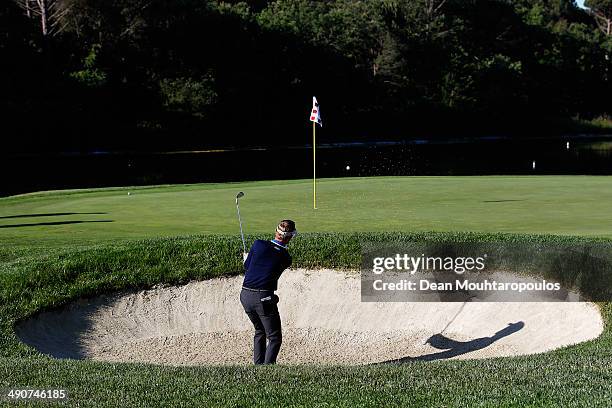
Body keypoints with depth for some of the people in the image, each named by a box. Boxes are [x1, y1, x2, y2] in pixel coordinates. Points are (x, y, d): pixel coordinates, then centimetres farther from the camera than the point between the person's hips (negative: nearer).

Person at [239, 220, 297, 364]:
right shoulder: (286, 258, -2)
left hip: (245, 295, 4)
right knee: (275, 338, 7)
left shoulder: (258, 244, -1)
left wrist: (247, 258, 33)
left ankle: (258, 365, 26)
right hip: (264, 298, -4)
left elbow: (246, 267, 10)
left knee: (260, 331, 25)